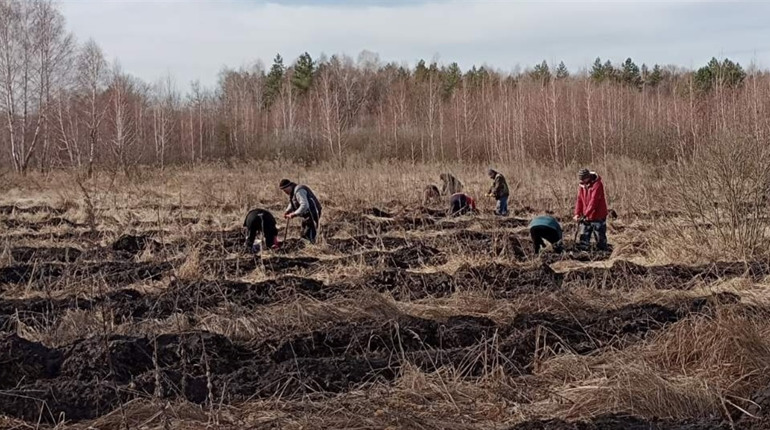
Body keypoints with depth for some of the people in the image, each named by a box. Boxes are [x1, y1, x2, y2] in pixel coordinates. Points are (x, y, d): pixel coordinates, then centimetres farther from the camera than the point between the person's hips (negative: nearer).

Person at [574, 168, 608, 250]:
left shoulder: (597, 185, -18)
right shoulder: (582, 185, 3)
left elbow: (593, 201, -25)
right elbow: (579, 200, 3)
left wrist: (585, 214, -30)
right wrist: (577, 213, -9)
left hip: (598, 217, -6)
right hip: (586, 218, 6)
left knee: (600, 238, 5)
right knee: (584, 238, 7)